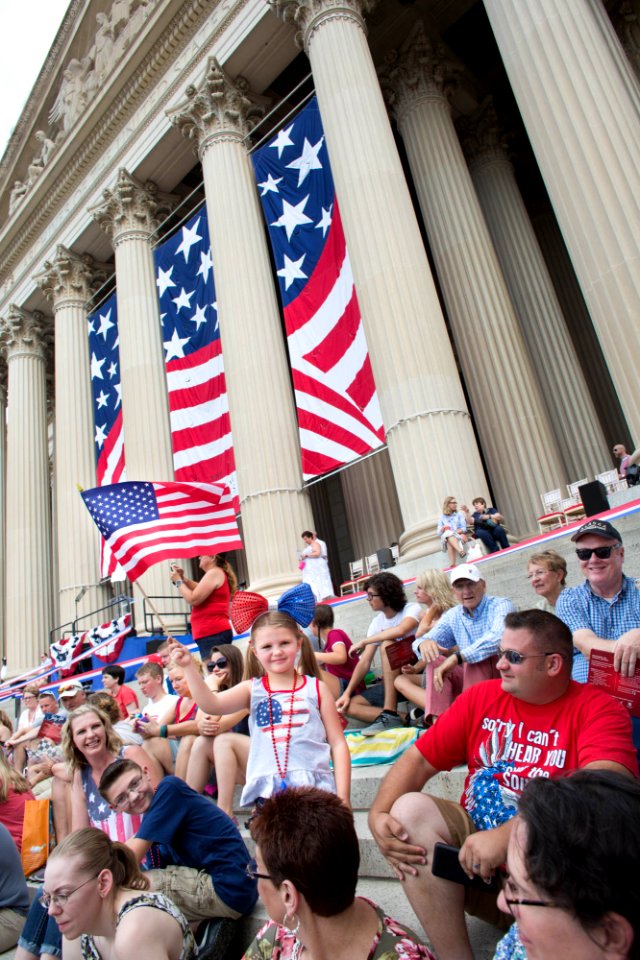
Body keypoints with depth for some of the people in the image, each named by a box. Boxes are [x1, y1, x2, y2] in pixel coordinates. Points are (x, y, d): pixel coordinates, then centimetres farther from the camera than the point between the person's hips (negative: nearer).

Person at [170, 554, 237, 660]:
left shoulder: (214, 573, -9)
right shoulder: (217, 573, 22)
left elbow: (193, 599, -14)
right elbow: (201, 592, 30)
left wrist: (178, 581, -2)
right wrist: (183, 579, 18)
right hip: (213, 633, 10)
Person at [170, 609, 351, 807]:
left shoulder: (316, 688, 4)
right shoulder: (252, 690, 6)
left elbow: (338, 744, 5)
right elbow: (211, 704, -11)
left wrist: (342, 798, -1)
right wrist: (189, 666, -22)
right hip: (267, 792, 1)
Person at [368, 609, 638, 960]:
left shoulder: (599, 710, -9)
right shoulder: (481, 697, 2)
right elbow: (418, 759, 1)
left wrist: (505, 837, -36)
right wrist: (378, 815, -17)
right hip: (476, 837, 4)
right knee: (410, 809, -20)